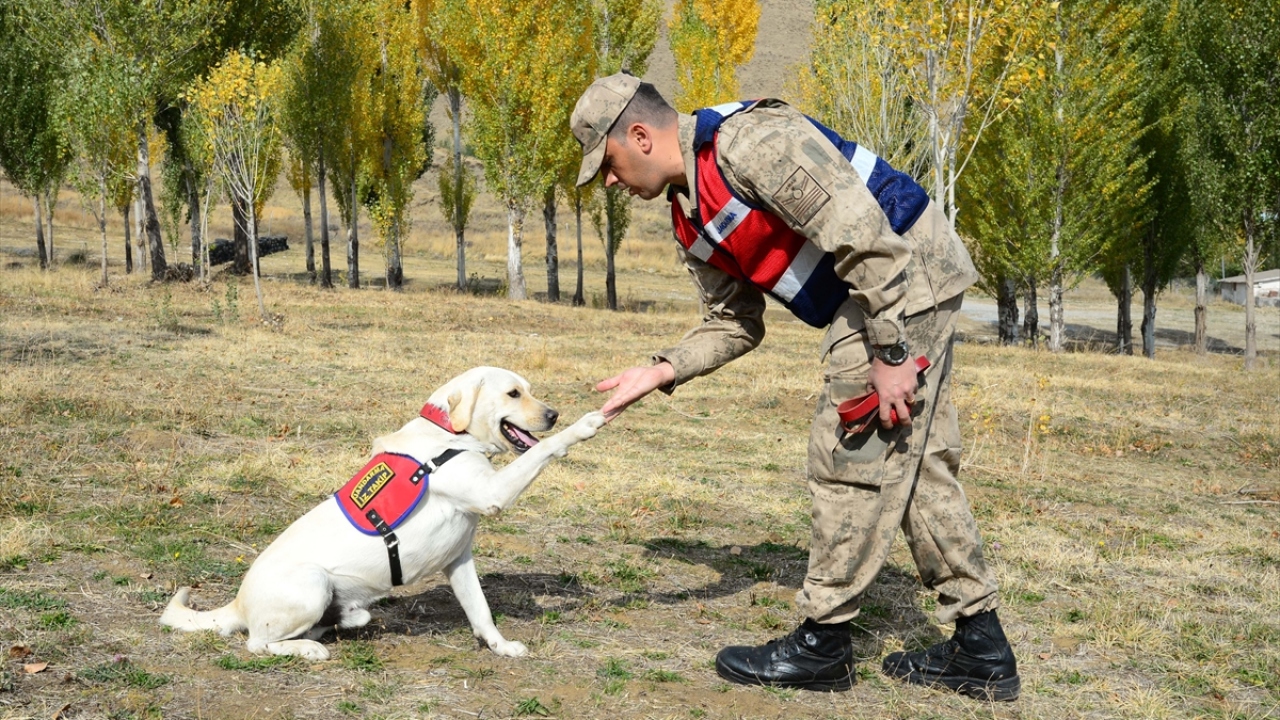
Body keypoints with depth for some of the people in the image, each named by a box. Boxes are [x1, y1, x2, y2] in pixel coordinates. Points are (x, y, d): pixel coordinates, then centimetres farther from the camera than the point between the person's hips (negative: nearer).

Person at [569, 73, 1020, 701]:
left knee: (851, 458, -6)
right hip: (874, 295, 10)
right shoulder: (690, 223, 9)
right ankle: (981, 649, 19)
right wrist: (662, 372, -1)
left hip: (908, 271, -10)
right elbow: (735, 324, 14)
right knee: (916, 462, 12)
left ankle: (822, 643, 5)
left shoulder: (750, 140, -22)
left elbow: (862, 233, -25)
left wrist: (890, 352, -24)